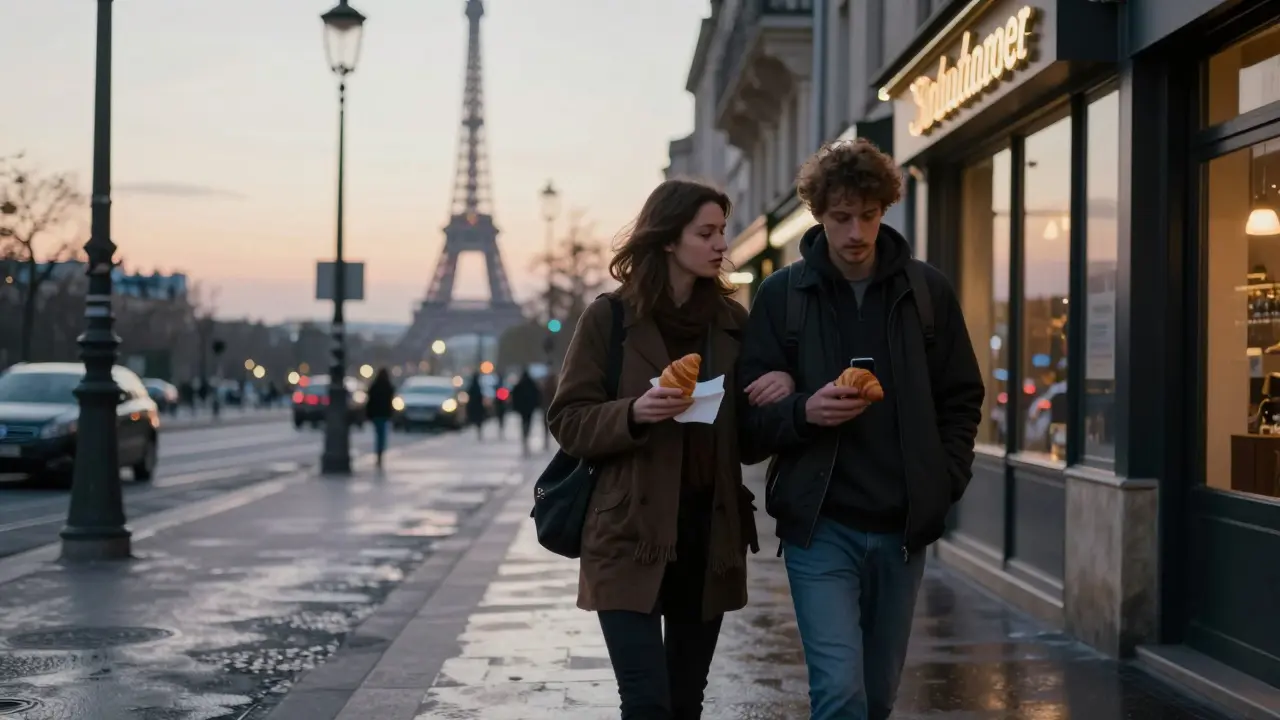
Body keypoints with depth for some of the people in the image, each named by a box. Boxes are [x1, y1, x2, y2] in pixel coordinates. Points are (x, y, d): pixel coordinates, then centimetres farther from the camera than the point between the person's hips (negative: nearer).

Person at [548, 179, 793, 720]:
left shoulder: (732, 320, 9)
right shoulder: (609, 318, -3)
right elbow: (568, 422, -4)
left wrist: (784, 386, -6)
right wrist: (633, 413, -22)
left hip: (710, 532, 4)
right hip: (631, 534, -4)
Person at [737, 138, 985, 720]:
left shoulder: (927, 291, 5)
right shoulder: (782, 294, -1)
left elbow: (962, 400, 11)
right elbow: (753, 410, 0)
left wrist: (945, 482, -1)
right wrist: (804, 411, -20)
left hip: (903, 528, 3)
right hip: (820, 525, -3)